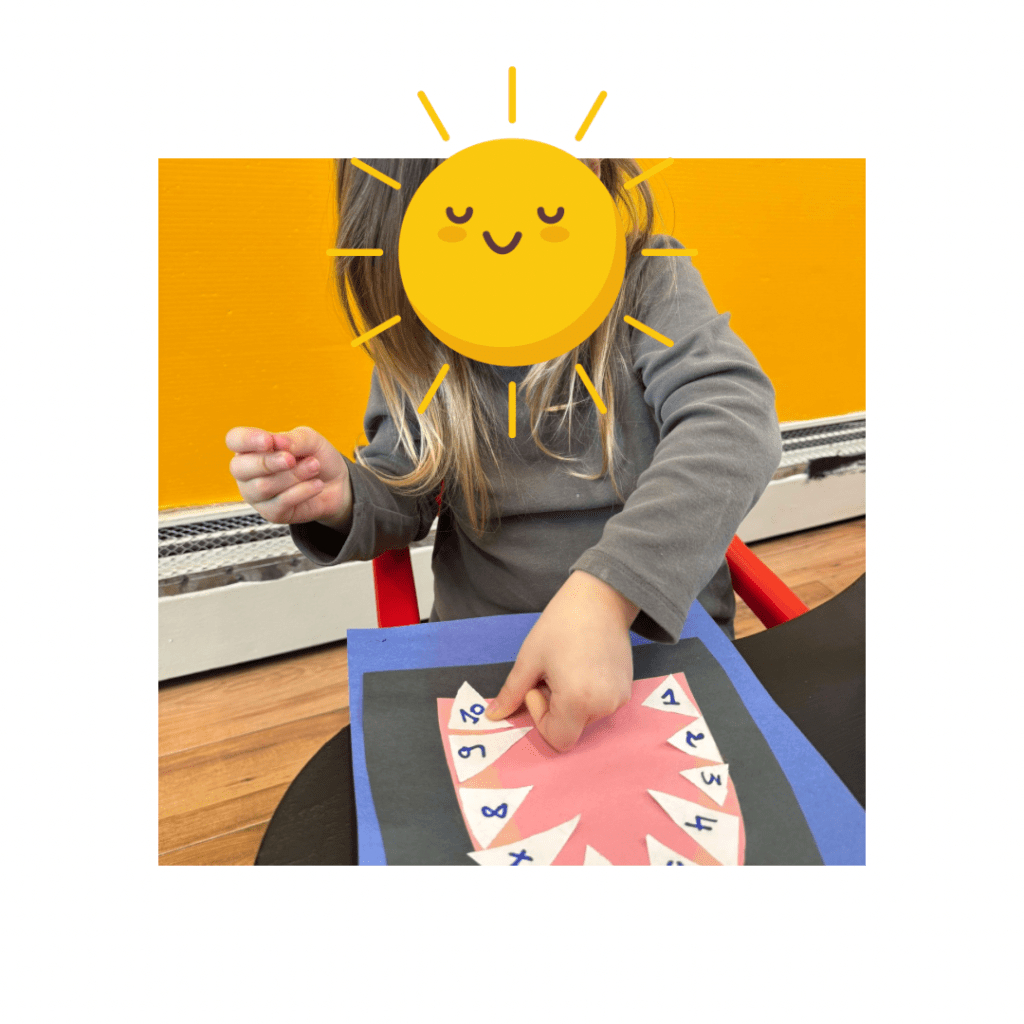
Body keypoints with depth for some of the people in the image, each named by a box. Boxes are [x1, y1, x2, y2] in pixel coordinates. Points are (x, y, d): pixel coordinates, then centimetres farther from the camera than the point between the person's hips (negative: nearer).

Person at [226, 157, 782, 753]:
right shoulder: (419, 341, -2)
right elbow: (401, 500, 7)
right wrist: (344, 500, -18)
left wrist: (608, 591, -39)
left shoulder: (648, 280, -9)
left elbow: (735, 418, -25)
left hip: (665, 631, -1)